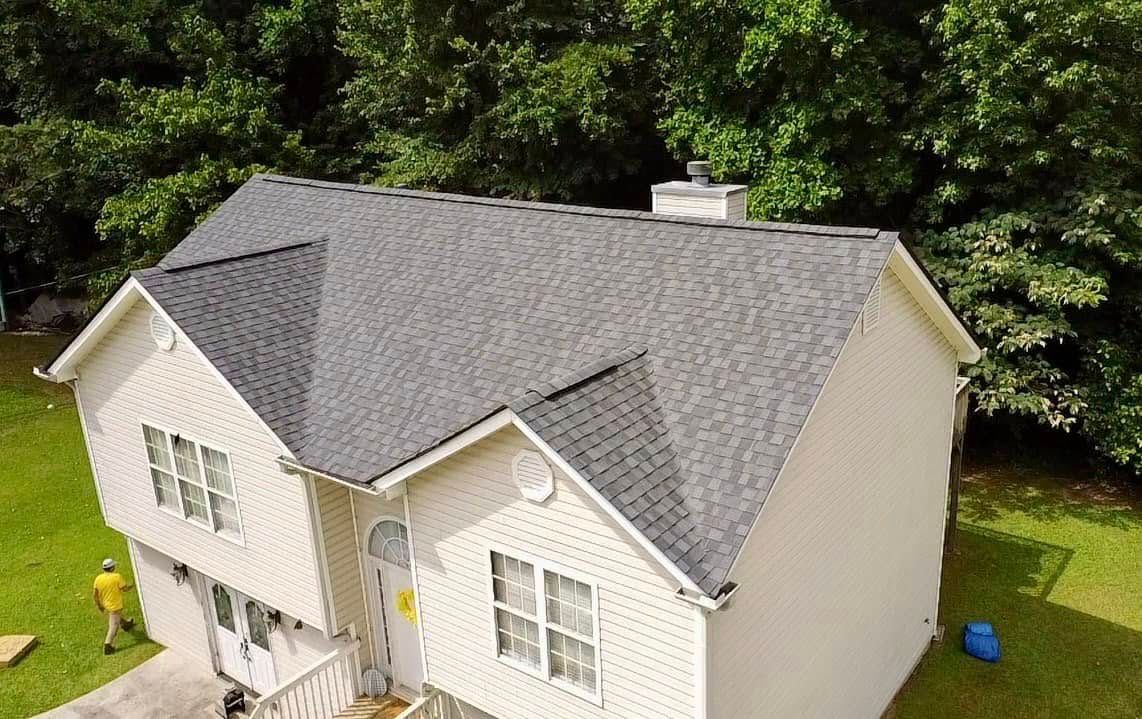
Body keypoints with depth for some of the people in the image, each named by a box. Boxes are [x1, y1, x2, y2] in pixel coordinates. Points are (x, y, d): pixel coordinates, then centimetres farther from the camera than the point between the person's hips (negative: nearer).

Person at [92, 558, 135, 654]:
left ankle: (125, 624, 57)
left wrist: (99, 605, 11)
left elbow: (94, 594, -3)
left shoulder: (98, 578, -10)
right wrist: (132, 586, 5)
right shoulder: (117, 577, -25)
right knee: (114, 625, 2)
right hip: (115, 605, -6)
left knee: (118, 616, 33)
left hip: (105, 604, 7)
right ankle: (108, 645, -1)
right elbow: (125, 588, -17)